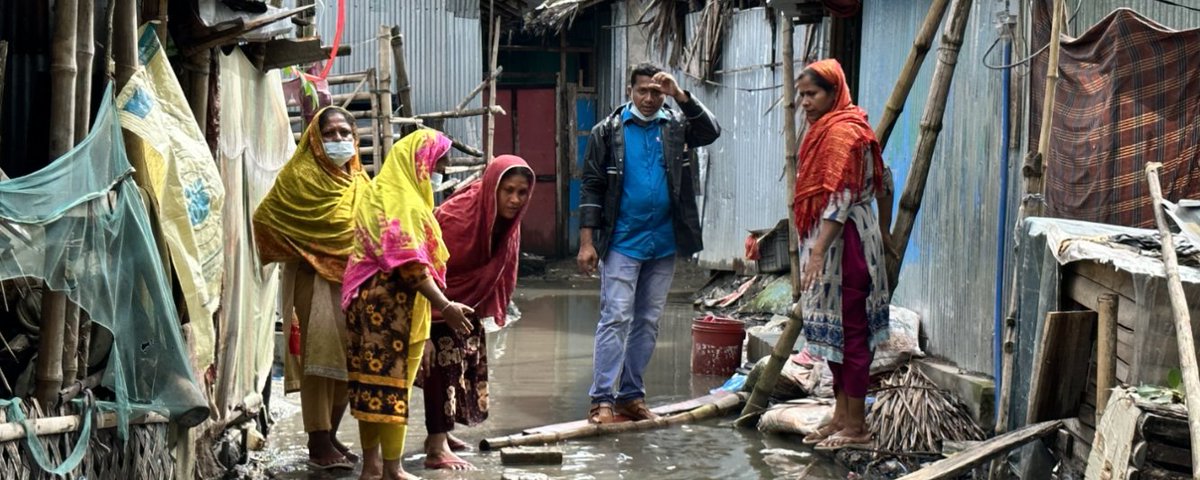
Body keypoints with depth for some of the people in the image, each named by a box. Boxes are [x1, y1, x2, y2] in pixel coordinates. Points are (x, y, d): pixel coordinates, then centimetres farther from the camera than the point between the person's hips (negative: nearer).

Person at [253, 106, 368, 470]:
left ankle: (331, 435, 20)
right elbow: (265, 219, -8)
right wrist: (301, 254, -5)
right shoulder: (301, 175, -4)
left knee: (349, 360, 8)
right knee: (319, 358, -9)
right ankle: (318, 444, -5)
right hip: (314, 279, -6)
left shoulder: (359, 181, 17)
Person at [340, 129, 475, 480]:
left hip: (379, 304, 10)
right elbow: (409, 262, -23)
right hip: (391, 305, -10)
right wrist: (445, 306, -27)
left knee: (373, 382, 11)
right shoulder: (399, 200, -14)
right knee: (392, 384, -5)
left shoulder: (389, 191, 18)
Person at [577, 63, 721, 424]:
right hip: (622, 242, -3)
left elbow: (711, 132, -12)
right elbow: (592, 187, -1)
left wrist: (681, 95, -21)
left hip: (664, 244, 4)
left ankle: (631, 396, 17)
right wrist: (587, 241, -7)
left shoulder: (676, 126, 6)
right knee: (615, 318, -8)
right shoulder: (609, 131, 0)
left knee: (648, 323, 8)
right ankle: (602, 399, -7)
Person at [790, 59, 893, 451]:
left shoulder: (841, 131, -15)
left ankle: (857, 427, 2)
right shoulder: (827, 128, 15)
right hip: (831, 240, 11)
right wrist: (883, 232, 28)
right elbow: (883, 182, 22)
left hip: (844, 239, -11)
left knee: (849, 330, -5)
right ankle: (841, 416, 22)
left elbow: (840, 198, -23)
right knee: (836, 329, 14)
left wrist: (818, 251, -27)